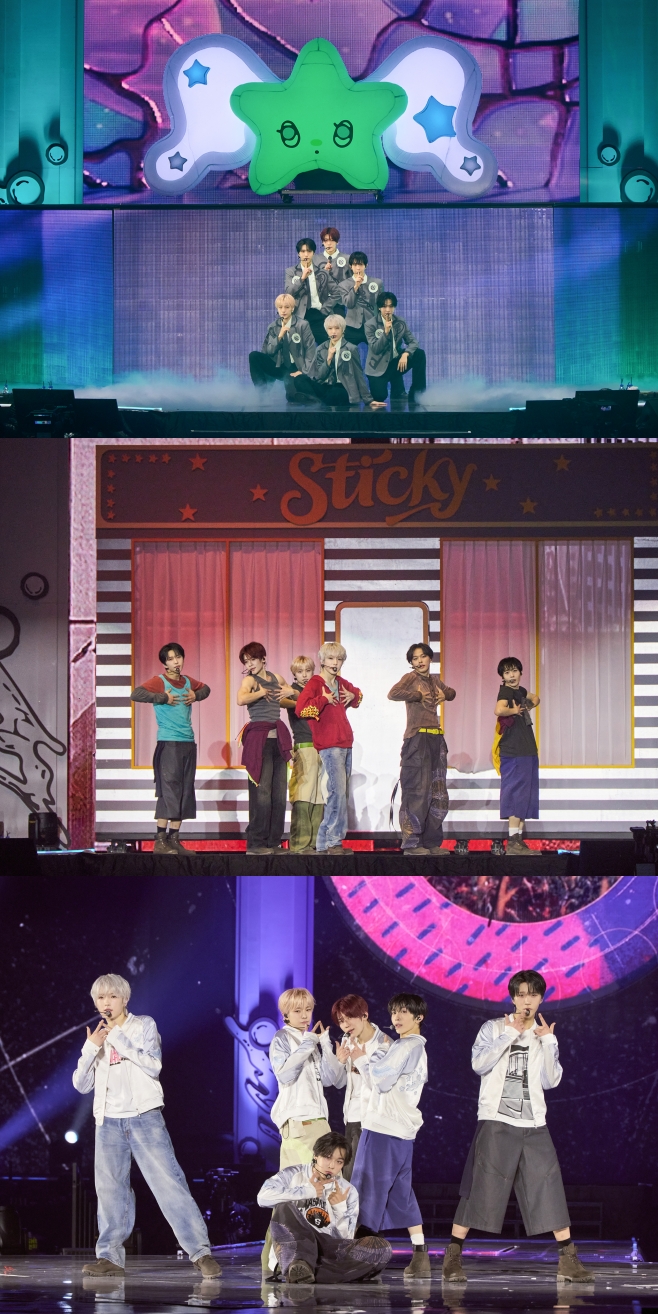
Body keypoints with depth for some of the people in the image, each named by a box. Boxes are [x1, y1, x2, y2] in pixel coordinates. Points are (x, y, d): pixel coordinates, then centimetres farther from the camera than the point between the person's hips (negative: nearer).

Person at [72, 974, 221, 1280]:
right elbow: (82, 1085, 9)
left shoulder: (144, 1026, 5)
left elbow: (153, 1065, -9)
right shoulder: (98, 1038, 16)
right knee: (110, 1189, 0)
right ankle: (110, 1256, 7)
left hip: (144, 1118, -4)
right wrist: (91, 1049, -6)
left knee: (169, 1182, -10)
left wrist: (119, 1039, -13)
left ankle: (200, 1252, -12)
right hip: (109, 1122, 4)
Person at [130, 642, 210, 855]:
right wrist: (163, 698, -18)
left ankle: (174, 839, 13)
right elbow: (136, 694, -20)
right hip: (168, 743, -7)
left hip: (188, 743, 7)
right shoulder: (159, 682, -6)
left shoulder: (187, 681, 14)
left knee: (185, 792, 7)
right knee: (169, 790, -11)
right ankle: (160, 840, -9)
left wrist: (196, 696, 12)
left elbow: (205, 688, 34)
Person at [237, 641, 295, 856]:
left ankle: (274, 841, 10)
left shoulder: (276, 678, 15)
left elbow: (298, 698, 33)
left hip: (278, 739, 6)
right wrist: (262, 692, -12)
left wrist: (290, 692, 11)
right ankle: (256, 843, -6)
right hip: (259, 739, -6)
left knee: (279, 792, 5)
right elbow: (241, 699, -27)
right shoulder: (250, 680, -4)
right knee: (262, 792, -9)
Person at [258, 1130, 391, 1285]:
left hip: (329, 1252, 3)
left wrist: (340, 1207, -9)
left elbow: (345, 1239, 6)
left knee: (381, 1248, -23)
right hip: (292, 1246, -3)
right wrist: (306, 1191, -12)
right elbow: (263, 1197, -14)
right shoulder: (294, 1175, 5)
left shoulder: (348, 1192, 12)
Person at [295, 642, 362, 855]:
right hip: (329, 744, -8)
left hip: (345, 742, 8)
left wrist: (353, 696, 15)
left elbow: (358, 694, 37)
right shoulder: (315, 683, -7)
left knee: (341, 792, 7)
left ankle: (325, 841, 11)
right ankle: (332, 841, -9)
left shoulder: (341, 683, 15)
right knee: (337, 790, -14)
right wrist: (323, 699, -15)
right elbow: (300, 708, -21)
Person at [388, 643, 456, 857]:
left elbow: (451, 692, 34)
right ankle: (411, 844, -8)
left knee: (438, 794, 8)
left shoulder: (434, 680, 16)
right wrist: (419, 696, -13)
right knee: (417, 791, -10)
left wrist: (445, 695, 12)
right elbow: (393, 693, -21)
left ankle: (431, 841, 14)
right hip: (417, 739, -7)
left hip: (436, 739, 8)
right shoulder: (411, 678, -3)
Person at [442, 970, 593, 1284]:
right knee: (478, 1188, -8)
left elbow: (551, 1081, 4)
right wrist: (509, 1035, -12)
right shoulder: (494, 1028, 6)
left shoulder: (543, 1036, 15)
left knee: (549, 1186, -3)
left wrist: (549, 1043, -5)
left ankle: (568, 1260, -1)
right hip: (496, 1120, -3)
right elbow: (479, 1064, -10)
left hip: (533, 1124, 3)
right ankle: (453, 1258, -4)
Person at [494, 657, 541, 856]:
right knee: (516, 794, -10)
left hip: (527, 750, 9)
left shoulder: (520, 691, 15)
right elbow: (499, 710, -31)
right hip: (513, 751, -9)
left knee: (525, 796, 11)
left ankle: (519, 842, 15)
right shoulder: (506, 691, -11)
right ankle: (513, 842, -11)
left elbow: (535, 699, 37)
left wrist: (528, 705, 16)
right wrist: (514, 710, -13)